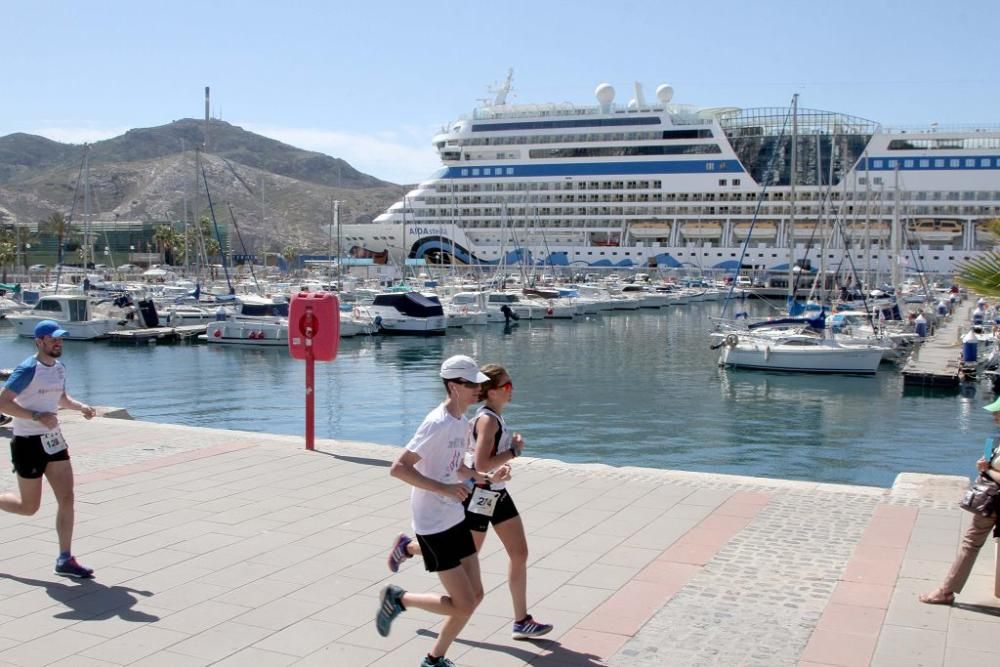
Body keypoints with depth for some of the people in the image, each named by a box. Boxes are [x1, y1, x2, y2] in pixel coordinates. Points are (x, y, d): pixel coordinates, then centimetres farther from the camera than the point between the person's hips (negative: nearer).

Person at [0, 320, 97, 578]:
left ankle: (65, 560, 5)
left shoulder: (59, 367, 8)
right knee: (29, 507, 4)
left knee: (67, 499, -1)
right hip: (28, 442, -7)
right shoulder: (28, 369, -15)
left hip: (53, 440, 7)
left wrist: (81, 406, 5)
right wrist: (38, 416, -25)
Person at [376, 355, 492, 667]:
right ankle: (399, 599, 15)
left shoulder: (463, 422, 8)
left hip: (456, 519, 9)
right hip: (433, 525, -9)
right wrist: (444, 488, -28)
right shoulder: (438, 423, -20)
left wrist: (483, 477, 6)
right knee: (463, 604, -5)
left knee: (475, 596, 10)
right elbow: (398, 468, -24)